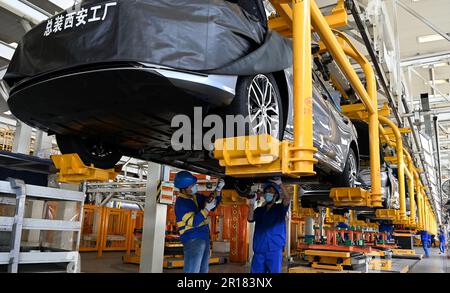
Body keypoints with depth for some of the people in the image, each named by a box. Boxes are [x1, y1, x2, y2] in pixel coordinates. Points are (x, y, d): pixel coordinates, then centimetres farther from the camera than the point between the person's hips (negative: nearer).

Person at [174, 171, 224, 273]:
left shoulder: (196, 196, 11)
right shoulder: (181, 203, -15)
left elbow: (214, 204, 17)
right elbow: (194, 222, -21)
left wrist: (218, 190, 2)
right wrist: (207, 209, -25)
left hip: (204, 238, 9)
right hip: (192, 240, -9)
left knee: (203, 270, 13)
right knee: (192, 271, -11)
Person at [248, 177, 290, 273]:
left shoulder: (280, 208, 7)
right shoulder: (259, 210, 15)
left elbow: (287, 199, -13)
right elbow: (250, 219, -3)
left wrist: (279, 184, -21)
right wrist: (252, 203, -14)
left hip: (274, 250, -3)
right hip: (259, 250, 3)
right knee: (256, 271, 4)